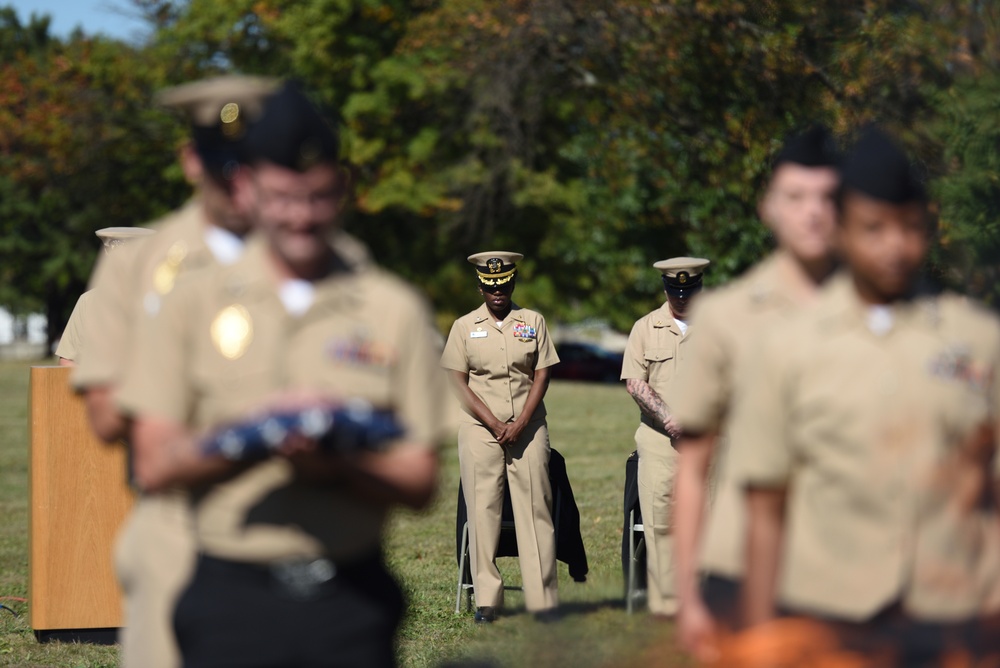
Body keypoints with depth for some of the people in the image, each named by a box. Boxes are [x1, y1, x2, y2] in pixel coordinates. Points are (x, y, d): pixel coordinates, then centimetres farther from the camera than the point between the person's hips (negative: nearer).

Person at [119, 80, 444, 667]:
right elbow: (154, 465, 1)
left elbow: (420, 482, 5)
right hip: (230, 592, 0)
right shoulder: (192, 304, 7)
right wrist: (254, 434, -15)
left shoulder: (394, 310, 7)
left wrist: (334, 467, -14)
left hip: (352, 596, 1)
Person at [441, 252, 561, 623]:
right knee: (482, 511, -3)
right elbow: (458, 383, 1)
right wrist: (495, 424, -9)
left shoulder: (533, 322, 9)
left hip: (528, 429, 1)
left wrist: (520, 424, -8)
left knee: (534, 509, -3)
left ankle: (543, 599, -1)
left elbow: (541, 376, 4)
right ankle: (486, 601, 0)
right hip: (480, 430, 0)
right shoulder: (464, 327, 6)